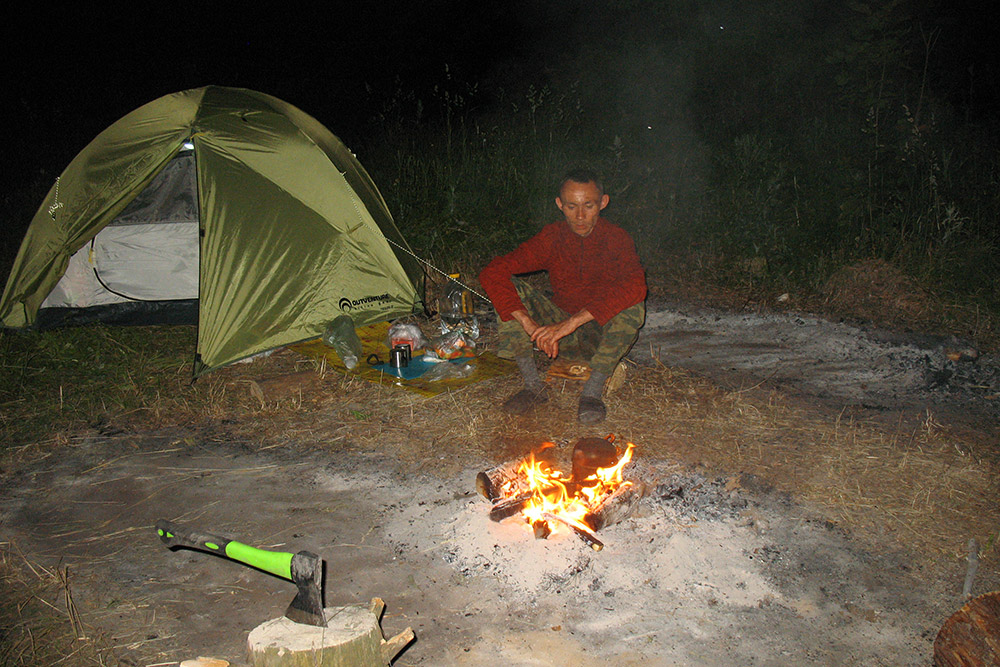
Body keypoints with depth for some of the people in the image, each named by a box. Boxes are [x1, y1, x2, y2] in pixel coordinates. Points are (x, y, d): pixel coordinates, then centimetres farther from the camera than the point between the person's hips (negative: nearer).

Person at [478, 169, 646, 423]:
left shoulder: (616, 238, -13)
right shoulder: (551, 238, -8)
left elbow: (634, 285, -35)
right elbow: (492, 273, -19)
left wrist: (572, 322, -42)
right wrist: (530, 325, -32)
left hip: (601, 332, -2)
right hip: (559, 329, 3)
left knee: (632, 306, -32)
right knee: (509, 287, -17)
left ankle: (592, 391, -24)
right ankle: (533, 386, -19)